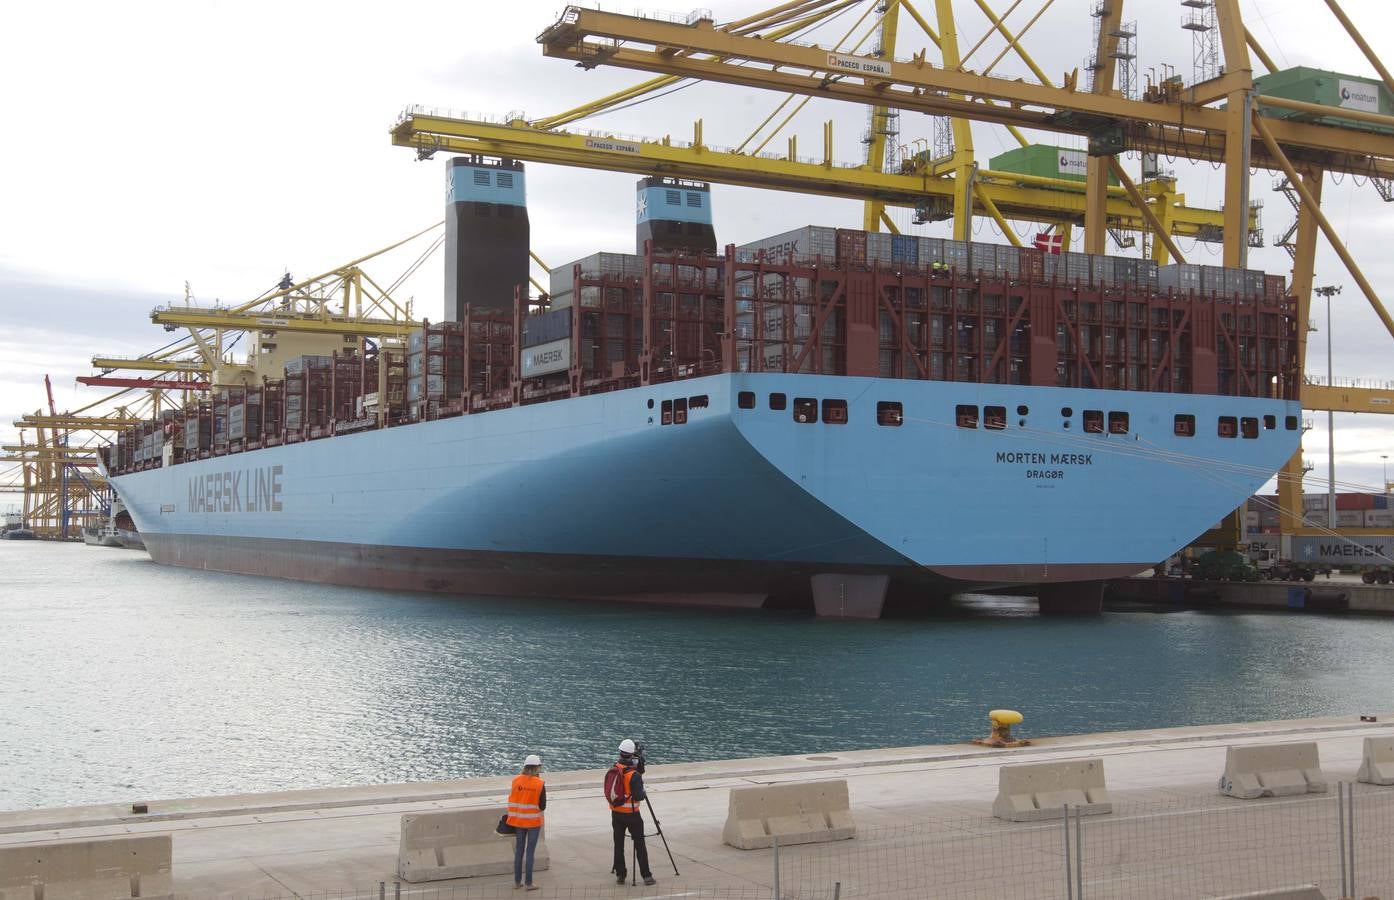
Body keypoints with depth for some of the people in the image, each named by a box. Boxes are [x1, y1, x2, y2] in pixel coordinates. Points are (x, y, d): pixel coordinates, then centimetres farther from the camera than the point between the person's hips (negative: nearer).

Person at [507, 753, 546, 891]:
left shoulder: (516, 780, -7)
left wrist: (512, 817, 12)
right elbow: (542, 806, -12)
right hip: (534, 822, -3)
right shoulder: (540, 784, -15)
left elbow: (511, 800, -1)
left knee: (519, 851, 15)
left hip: (519, 821, 3)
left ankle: (517, 881, 21)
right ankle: (528, 883, 7)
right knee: (530, 852, 4)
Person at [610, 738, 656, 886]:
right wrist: (642, 791, 1)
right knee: (640, 845, 3)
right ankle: (646, 876, 4)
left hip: (616, 812, 5)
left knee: (618, 844, 12)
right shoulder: (634, 775, -19)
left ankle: (620, 875, 15)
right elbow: (638, 796, -20)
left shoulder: (613, 769, -2)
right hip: (631, 813, -5)